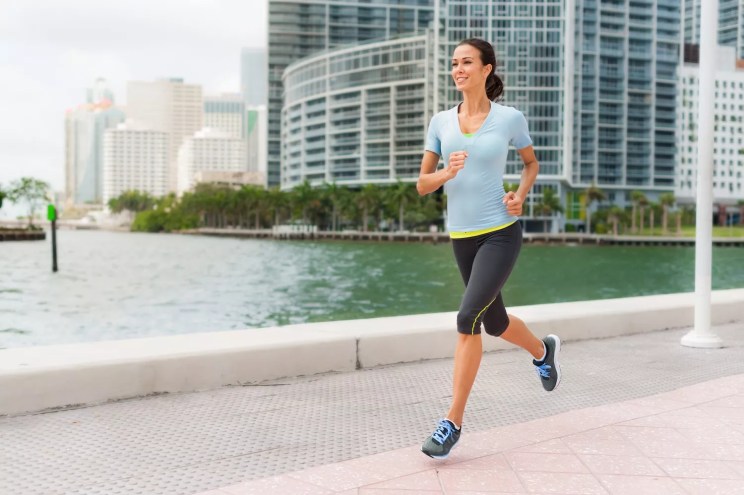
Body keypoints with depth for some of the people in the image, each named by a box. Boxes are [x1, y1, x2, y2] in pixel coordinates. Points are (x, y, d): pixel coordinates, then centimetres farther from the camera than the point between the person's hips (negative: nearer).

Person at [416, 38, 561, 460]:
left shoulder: (510, 118, -4)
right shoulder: (442, 121, 3)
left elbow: (532, 162, 14)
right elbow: (423, 185, 4)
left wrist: (520, 196, -5)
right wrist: (447, 173, -17)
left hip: (501, 233, -5)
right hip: (462, 236, 5)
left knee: (468, 318, -20)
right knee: (495, 323, 17)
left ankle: (454, 421, -9)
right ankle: (543, 350, 51)